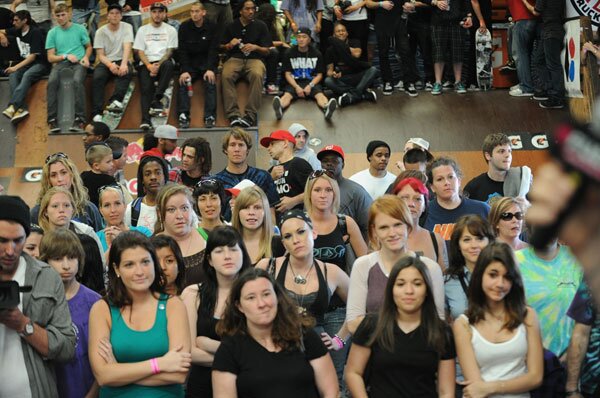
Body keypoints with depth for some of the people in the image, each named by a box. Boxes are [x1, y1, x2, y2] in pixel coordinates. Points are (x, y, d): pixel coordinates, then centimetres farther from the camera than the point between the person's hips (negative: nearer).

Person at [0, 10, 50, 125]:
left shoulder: (35, 32, -12)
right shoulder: (17, 31, 9)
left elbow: (33, 56, -17)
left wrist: (16, 67, -22)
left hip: (40, 64, -6)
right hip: (26, 63, 7)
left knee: (27, 75, -37)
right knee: (12, 76, -24)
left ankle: (13, 106, -50)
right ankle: (21, 108, -41)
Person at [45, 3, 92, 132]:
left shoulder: (80, 29, 12)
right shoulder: (52, 33, 13)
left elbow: (89, 46, 21)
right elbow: (50, 57, 11)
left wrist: (86, 57, -1)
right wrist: (66, 56, -5)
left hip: (78, 63, -1)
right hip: (61, 63, 1)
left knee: (77, 81, -36)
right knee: (52, 82, -32)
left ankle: (79, 118, -37)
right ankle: (52, 119, -33)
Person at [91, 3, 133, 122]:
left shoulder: (127, 27, 2)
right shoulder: (101, 32, 4)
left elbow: (127, 47, -14)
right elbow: (100, 55, -2)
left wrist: (123, 64, -33)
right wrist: (110, 65, -24)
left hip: (121, 61, -1)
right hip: (105, 62, 1)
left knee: (126, 71, -36)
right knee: (97, 77, -30)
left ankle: (115, 101, -49)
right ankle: (97, 113, -35)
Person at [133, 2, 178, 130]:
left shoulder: (170, 30, 14)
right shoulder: (143, 30, 17)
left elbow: (170, 51, 5)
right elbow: (140, 51, 8)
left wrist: (159, 65, -13)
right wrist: (149, 65, -11)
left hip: (164, 61, -1)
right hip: (146, 63, 1)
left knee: (169, 64, -38)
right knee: (146, 88, -25)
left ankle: (157, 99, -38)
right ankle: (145, 120, -36)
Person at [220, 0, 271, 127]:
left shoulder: (260, 26, 11)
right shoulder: (231, 26, 14)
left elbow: (267, 51, 10)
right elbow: (222, 47, 19)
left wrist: (255, 47, -11)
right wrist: (230, 45, -4)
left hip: (254, 58, -1)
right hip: (235, 58, 1)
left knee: (257, 75, -37)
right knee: (226, 75, -34)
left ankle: (250, 116, -38)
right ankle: (233, 115, -38)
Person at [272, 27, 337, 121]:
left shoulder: (316, 54, 6)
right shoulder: (289, 53, 4)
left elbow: (319, 74, 7)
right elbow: (287, 74, 3)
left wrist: (310, 85, -13)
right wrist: (296, 87, -15)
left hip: (312, 82, 1)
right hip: (294, 82, 0)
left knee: (319, 94, -32)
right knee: (287, 95, -33)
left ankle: (327, 109, -64)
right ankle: (279, 108, -66)